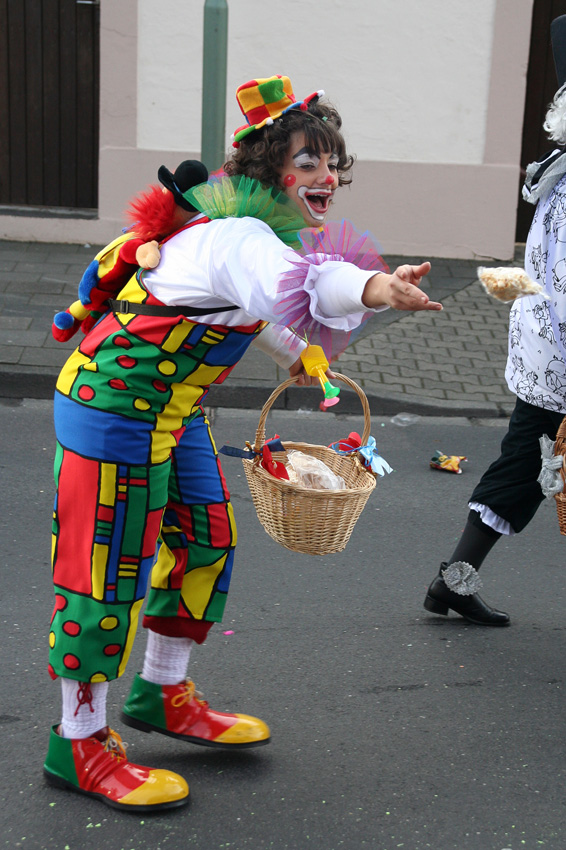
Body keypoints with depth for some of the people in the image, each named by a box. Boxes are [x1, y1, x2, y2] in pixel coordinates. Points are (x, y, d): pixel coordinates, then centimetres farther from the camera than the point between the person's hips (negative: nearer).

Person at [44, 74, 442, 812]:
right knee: (110, 570, -3)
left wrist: (294, 355, 43)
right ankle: (79, 744, 13)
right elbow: (290, 284, -50)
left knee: (206, 540, 16)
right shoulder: (237, 237, -25)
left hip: (171, 410, 10)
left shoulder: (255, 229, 7)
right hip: (116, 408, -10)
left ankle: (162, 694, 34)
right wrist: (373, 288, -69)